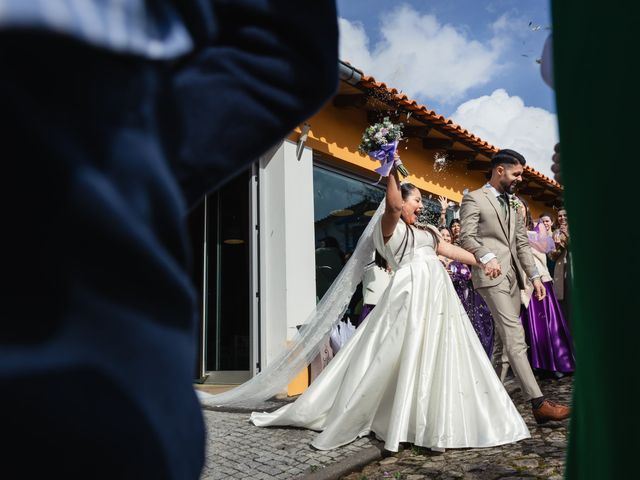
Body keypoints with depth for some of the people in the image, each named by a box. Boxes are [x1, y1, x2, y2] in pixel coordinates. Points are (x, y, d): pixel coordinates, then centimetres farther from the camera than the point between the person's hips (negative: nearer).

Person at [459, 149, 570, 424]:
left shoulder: (511, 203, 22)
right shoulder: (474, 199, -1)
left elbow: (521, 242, 20)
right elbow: (466, 237, -12)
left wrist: (534, 276, 13)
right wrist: (486, 257, -28)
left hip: (513, 276, 8)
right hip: (491, 276, -8)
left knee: (505, 338, 7)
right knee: (515, 336, -14)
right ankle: (538, 403, -14)